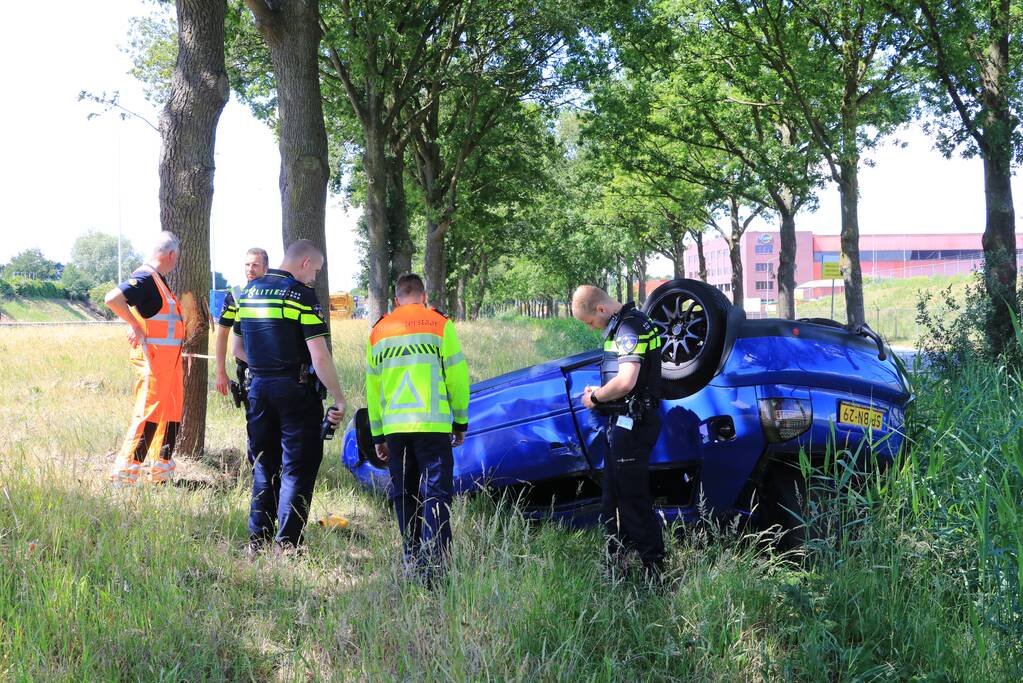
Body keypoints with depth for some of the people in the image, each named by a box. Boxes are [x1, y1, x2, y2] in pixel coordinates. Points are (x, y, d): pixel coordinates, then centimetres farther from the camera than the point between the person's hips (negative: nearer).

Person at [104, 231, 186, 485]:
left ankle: (162, 471, 21)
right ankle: (125, 472, -5)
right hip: (153, 357, -10)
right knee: (149, 412, -9)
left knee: (172, 414, 13)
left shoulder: (158, 279, 17)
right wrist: (135, 326, -20)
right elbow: (112, 298, -27)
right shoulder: (144, 278, -14)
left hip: (170, 358, 10)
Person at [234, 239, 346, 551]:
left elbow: (239, 348, 18)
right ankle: (287, 544, -5)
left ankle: (258, 540, 18)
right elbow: (319, 356, -17)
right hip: (295, 390, -6)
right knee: (298, 468, 0)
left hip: (258, 387, 6)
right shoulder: (301, 294, -11)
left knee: (263, 466, 16)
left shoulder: (248, 291, 10)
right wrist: (338, 399, -12)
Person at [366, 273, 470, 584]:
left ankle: (412, 563, 16)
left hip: (394, 427, 4)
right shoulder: (439, 324, 3)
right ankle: (432, 566, -16)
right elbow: (457, 376, 1)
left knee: (404, 497, 13)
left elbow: (372, 386, 17)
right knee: (435, 494, -4)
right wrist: (460, 422, 10)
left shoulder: (379, 331, 16)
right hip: (432, 425, -4)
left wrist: (378, 435, 21)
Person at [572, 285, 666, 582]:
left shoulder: (629, 329, -19)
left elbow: (626, 382, -29)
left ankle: (654, 568, 1)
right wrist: (600, 392, 12)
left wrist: (596, 397, -14)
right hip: (624, 423, 11)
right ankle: (615, 564, 26)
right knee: (613, 499, 17)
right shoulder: (624, 324, 14)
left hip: (632, 423, -11)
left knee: (634, 499, -5)